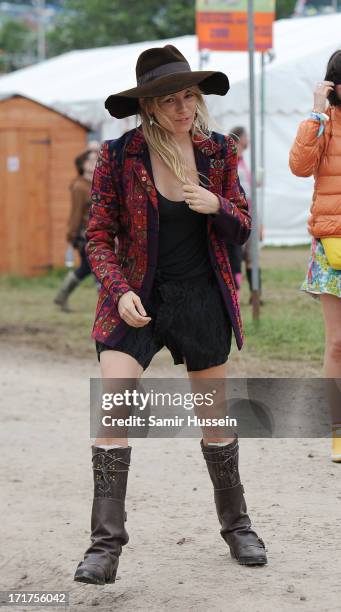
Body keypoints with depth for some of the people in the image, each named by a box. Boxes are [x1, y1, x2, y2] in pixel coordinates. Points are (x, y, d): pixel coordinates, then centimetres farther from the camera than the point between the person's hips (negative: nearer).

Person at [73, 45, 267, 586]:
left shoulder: (218, 153, 0)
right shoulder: (119, 157, -8)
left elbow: (241, 232, 7)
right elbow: (99, 236, -4)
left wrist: (217, 206, -15)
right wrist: (120, 291, -20)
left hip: (203, 301, 2)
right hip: (137, 302, -2)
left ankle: (236, 525, 29)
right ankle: (106, 544, -13)